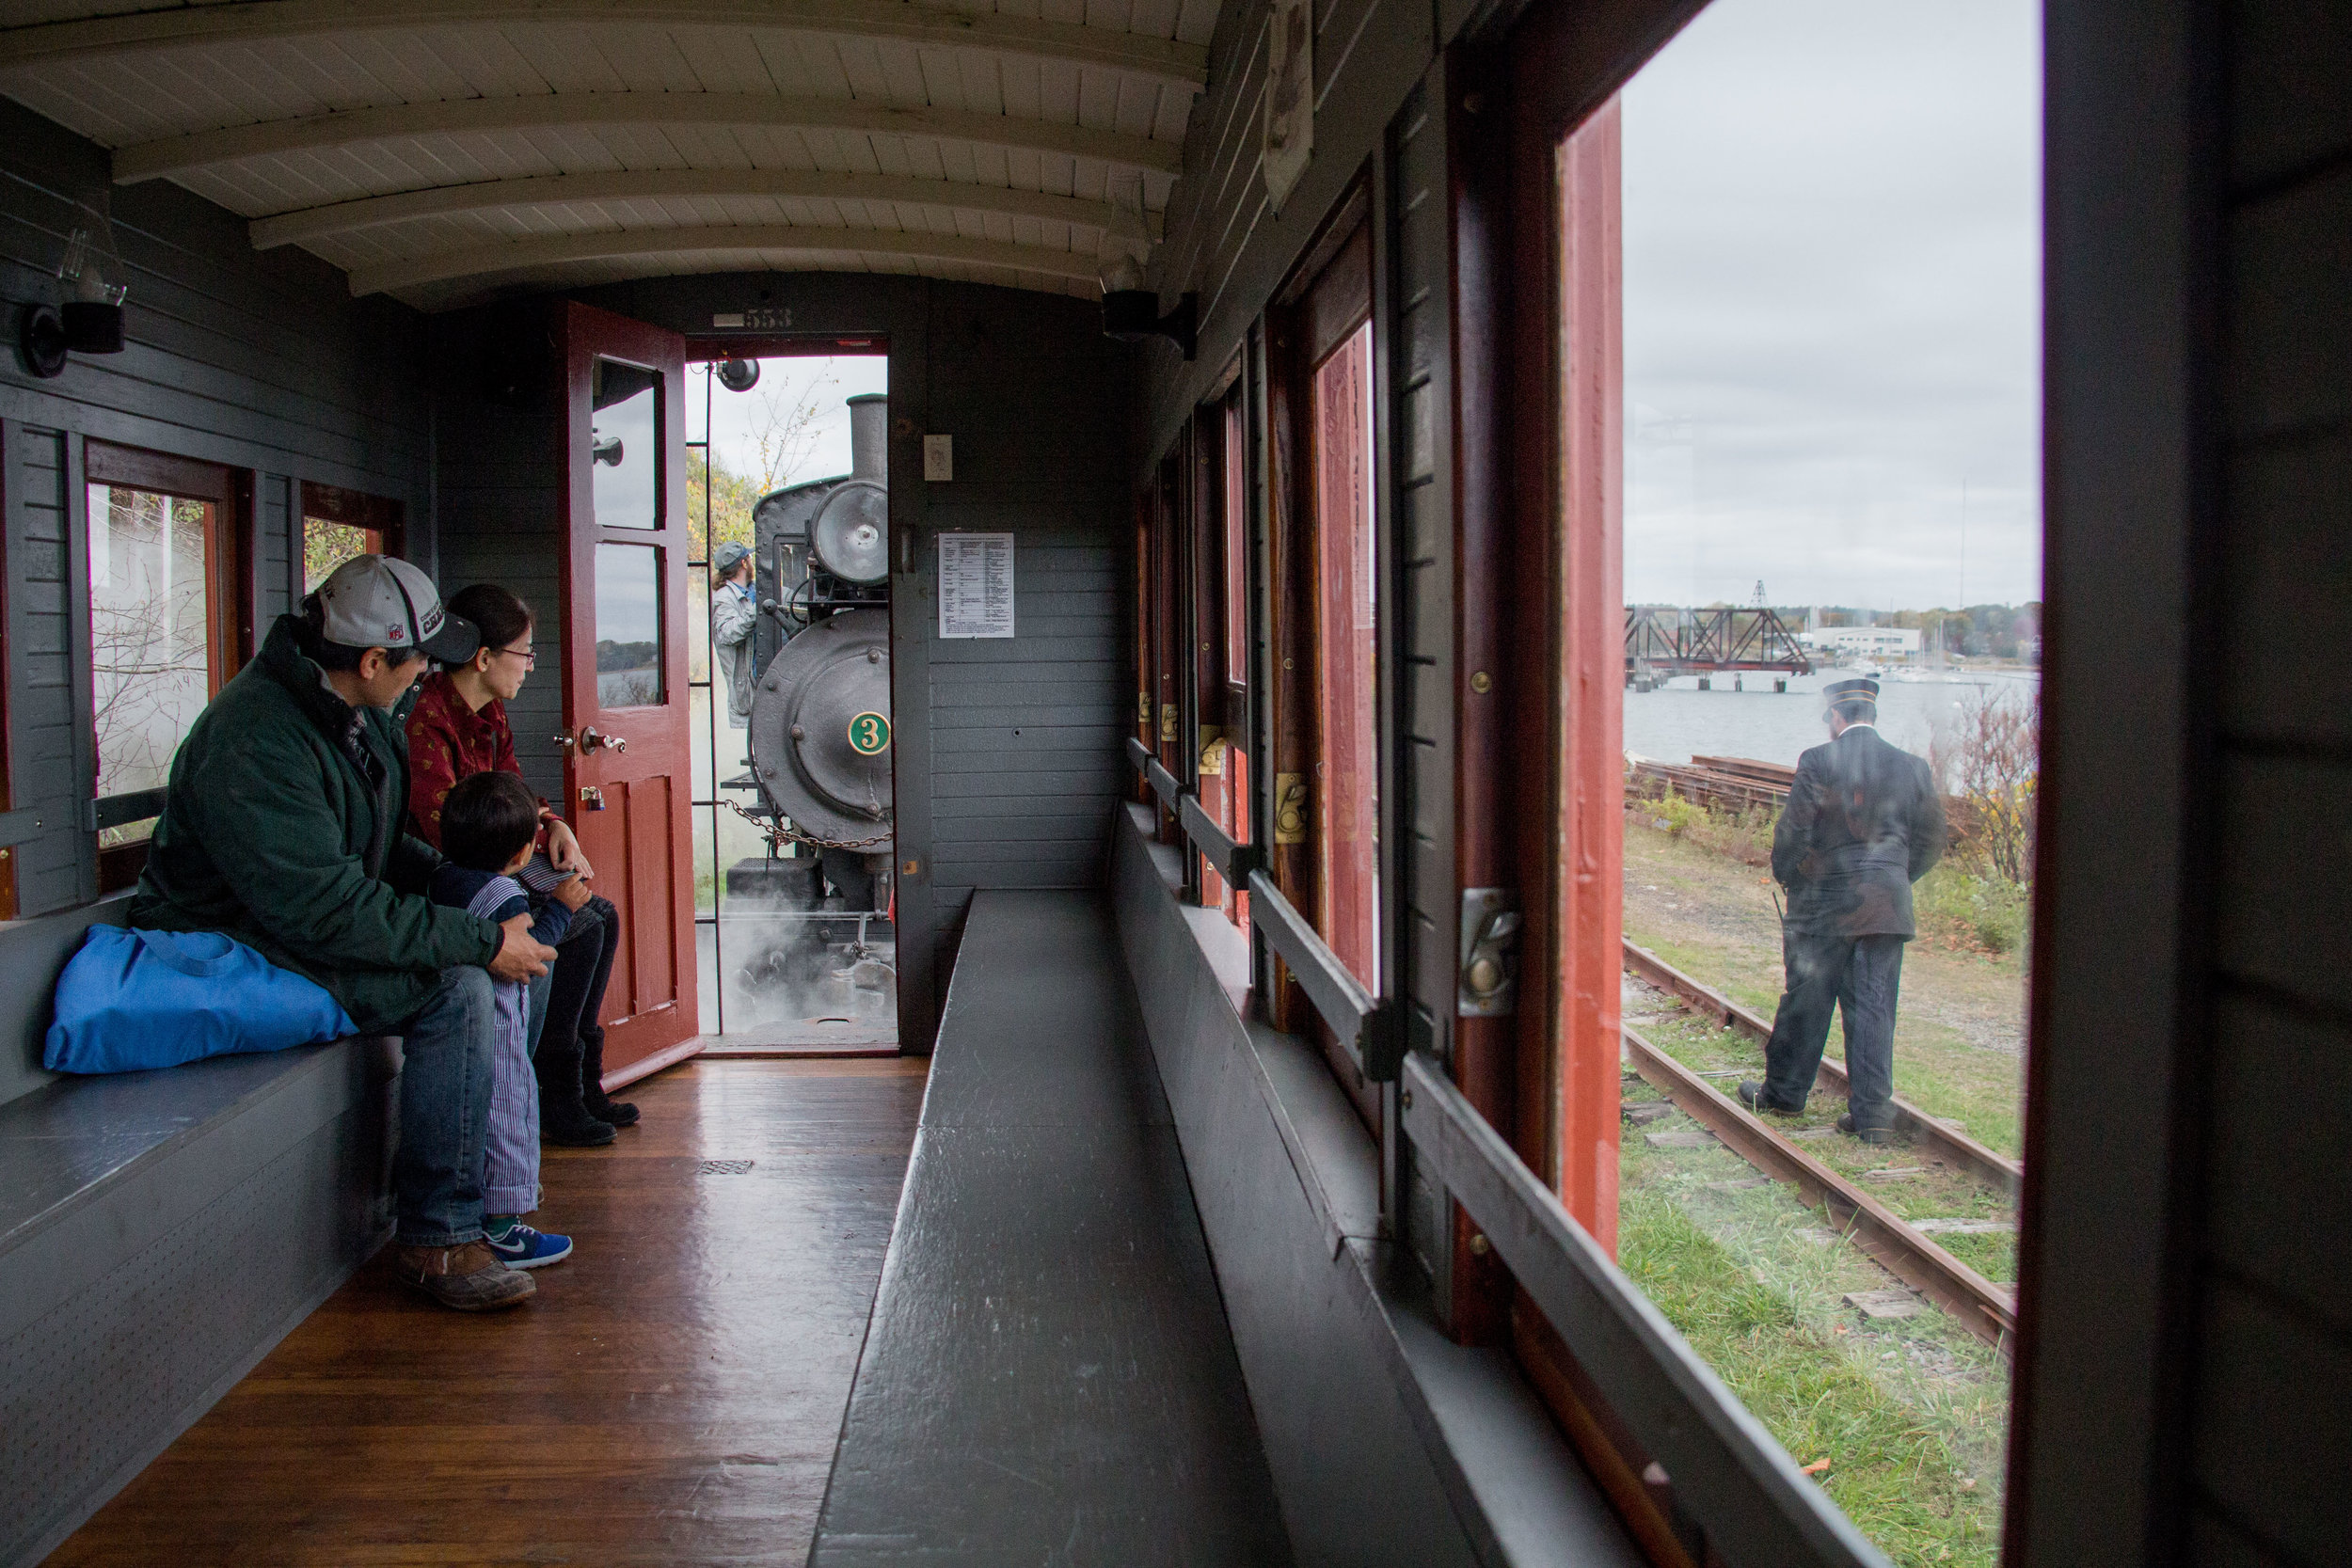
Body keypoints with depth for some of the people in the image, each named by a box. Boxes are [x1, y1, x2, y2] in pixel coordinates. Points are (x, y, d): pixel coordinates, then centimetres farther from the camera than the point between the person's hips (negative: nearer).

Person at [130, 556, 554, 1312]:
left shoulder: (352, 709, 4)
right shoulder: (254, 743, -27)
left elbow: (380, 843, 18)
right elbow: (327, 911, -31)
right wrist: (481, 941, -27)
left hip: (306, 920, 10)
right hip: (238, 956, -10)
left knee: (519, 940, 2)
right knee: (455, 989, -26)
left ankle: (486, 1174, 10)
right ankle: (438, 1239, -18)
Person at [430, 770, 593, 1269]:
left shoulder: (444, 876, 6)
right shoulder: (506, 897, -20)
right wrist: (560, 907, -13)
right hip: (494, 1035, -9)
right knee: (506, 1115, -1)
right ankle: (499, 1227, 3)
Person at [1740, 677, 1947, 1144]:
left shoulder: (1819, 762, -10)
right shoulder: (1911, 767, 3)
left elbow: (1793, 831, -10)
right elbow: (1931, 841, 8)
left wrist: (1786, 877, 7)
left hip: (1825, 901, -3)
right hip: (1888, 906, 3)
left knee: (1806, 1001, 9)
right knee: (1874, 1008, 6)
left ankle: (1783, 1092, 23)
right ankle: (1872, 1113, 5)